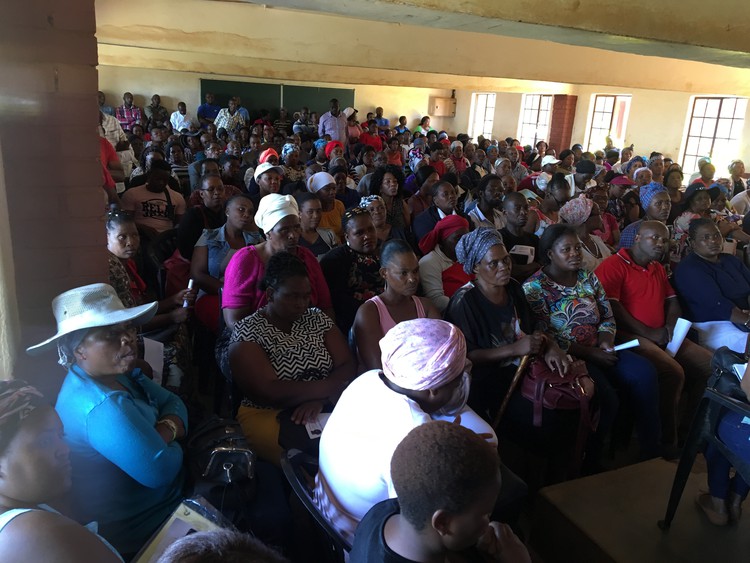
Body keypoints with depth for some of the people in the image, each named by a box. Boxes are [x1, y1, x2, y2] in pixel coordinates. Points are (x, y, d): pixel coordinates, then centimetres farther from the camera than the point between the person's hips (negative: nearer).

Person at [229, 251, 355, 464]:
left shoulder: (317, 318, 12)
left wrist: (318, 399, -17)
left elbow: (347, 367, 2)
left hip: (325, 408, 5)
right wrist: (332, 386, -11)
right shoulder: (246, 333, -3)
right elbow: (270, 393, -15)